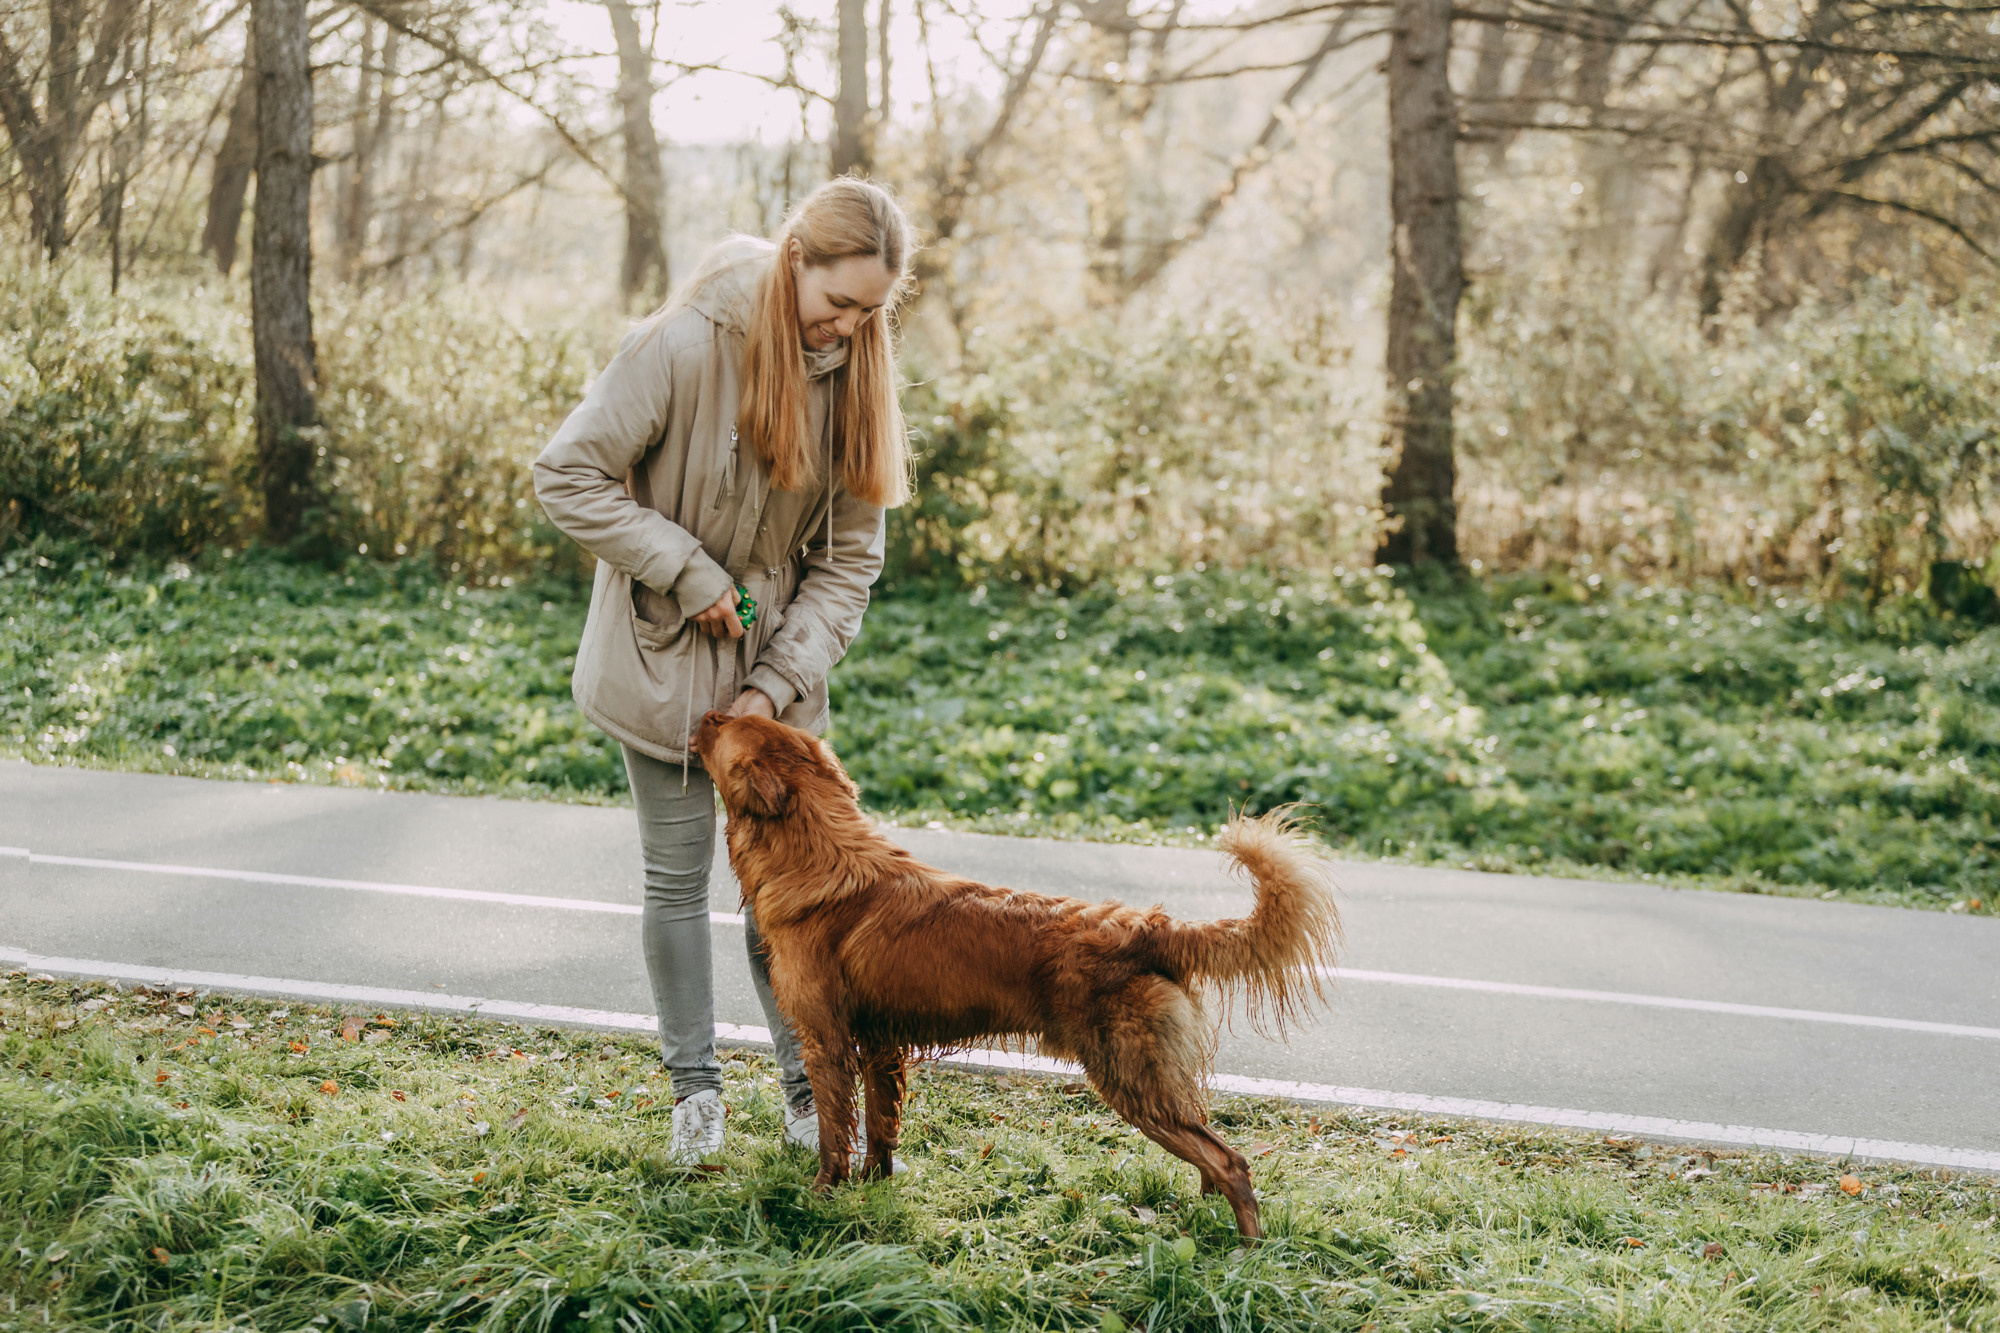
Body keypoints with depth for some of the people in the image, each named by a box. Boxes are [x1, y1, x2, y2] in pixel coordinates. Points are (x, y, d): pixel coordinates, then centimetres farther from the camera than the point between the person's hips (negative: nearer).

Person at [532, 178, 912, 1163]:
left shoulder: (853, 374, -5)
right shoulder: (685, 343, -20)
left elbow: (849, 556, -2)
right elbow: (568, 474, -17)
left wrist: (778, 682, -12)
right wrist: (687, 572, -19)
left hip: (775, 670, 3)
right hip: (664, 662, -3)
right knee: (678, 879, 7)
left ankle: (810, 1090, 19)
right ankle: (694, 1087, 22)